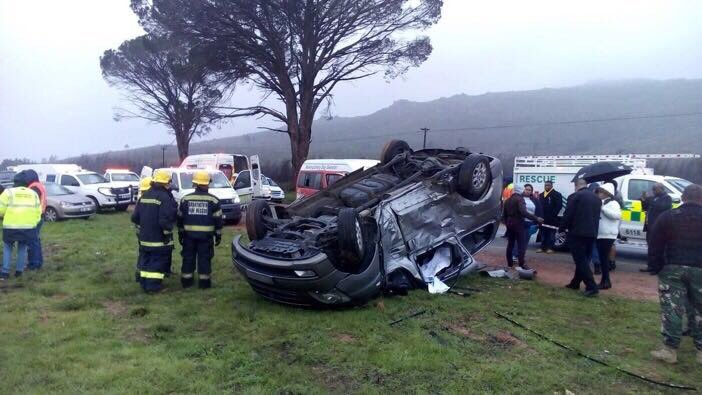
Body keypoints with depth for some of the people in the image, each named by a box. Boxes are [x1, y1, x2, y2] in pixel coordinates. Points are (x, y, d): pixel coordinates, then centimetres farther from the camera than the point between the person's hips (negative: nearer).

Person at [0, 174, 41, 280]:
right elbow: (38, 211, 12)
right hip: (28, 227, 3)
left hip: (11, 227, -3)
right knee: (22, 248, 20)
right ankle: (19, 271, 16)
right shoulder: (33, 193, 11)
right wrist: (34, 222, 22)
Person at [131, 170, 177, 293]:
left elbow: (135, 216, 11)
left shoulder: (144, 195, 9)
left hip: (144, 237, 8)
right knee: (158, 263, 0)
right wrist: (167, 233, -13)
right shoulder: (165, 197, -18)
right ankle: (153, 286, 0)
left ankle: (145, 284, 22)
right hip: (159, 238, -7)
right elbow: (165, 219, -24)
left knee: (146, 261, 16)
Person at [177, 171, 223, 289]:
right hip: (206, 235, -2)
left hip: (189, 234, 2)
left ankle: (186, 281, 17)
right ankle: (204, 282, 6)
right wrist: (218, 235, 5)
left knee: (188, 258, 11)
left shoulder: (185, 199, 3)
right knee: (204, 258, 3)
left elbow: (180, 218, 8)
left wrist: (180, 233, 17)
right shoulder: (213, 200, -3)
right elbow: (218, 219, -3)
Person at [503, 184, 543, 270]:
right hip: (518, 224, -8)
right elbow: (523, 212, -26)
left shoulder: (508, 200, 12)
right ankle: (522, 264, -13)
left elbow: (504, 214, 17)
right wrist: (536, 218, -27)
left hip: (510, 224, 8)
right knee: (521, 245, -7)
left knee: (510, 244, 13)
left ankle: (510, 263, 17)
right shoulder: (520, 199, -12)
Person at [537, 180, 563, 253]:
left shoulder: (557, 194, -3)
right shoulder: (541, 195, 17)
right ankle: (543, 247, 15)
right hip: (543, 217, 6)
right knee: (543, 233, 9)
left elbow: (559, 205, -10)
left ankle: (550, 248, 3)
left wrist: (553, 214, -16)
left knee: (551, 233, -1)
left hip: (552, 218, -6)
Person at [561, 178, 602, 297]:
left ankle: (592, 287, -11)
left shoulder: (574, 196, -9)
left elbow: (568, 215, -11)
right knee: (583, 259, 16)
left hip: (577, 233, -7)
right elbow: (597, 216, 17)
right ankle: (575, 283, 27)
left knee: (581, 260, -5)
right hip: (592, 233, 7)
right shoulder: (597, 198, 13)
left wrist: (562, 228, 4)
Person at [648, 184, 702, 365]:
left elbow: (655, 246, 1)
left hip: (673, 268, -1)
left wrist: (656, 268, 7)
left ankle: (670, 349, -1)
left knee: (671, 309, 1)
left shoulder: (667, 217, 4)